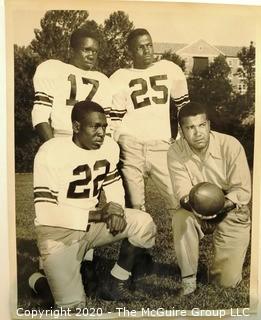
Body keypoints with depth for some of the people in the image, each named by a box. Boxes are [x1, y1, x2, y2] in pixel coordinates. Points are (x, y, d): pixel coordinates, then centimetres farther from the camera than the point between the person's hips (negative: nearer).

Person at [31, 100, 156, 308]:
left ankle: (116, 283, 7)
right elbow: (45, 212, -22)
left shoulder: (109, 146, -4)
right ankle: (41, 280, 21)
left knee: (143, 223, -12)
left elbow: (113, 183, 9)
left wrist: (116, 207, -14)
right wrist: (97, 214, -25)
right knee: (72, 304, -12)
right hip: (59, 231, -5)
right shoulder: (51, 153, -21)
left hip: (93, 222, 5)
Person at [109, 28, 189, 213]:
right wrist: (117, 149, -4)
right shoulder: (119, 79, 6)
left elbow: (184, 106, 18)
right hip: (131, 149, -1)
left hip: (162, 147, 1)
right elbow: (113, 120, 5)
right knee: (134, 208, 4)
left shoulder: (170, 70, 10)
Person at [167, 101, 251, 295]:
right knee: (181, 218, -35)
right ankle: (188, 277, -11)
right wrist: (192, 203, -43)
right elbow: (182, 191, -20)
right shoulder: (176, 152, -16)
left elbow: (243, 190, -20)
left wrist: (222, 203, -39)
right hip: (197, 212, 2)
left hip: (231, 212, -1)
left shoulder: (231, 145, -21)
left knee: (228, 280, -7)